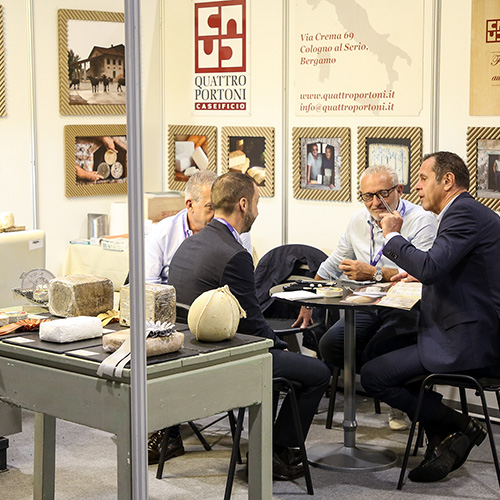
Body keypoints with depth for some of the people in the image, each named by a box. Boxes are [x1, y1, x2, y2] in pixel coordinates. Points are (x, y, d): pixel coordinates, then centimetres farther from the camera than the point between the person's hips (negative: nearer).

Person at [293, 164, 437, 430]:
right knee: (330, 345, -21)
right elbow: (331, 266, 28)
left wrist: (374, 273, -24)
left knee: (375, 353, -35)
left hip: (406, 308, -6)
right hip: (368, 308, 6)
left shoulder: (421, 221, -7)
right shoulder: (359, 221, 15)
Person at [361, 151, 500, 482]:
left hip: (467, 343, -11)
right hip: (472, 334, 11)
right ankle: (441, 443, 19)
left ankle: (462, 427, -2)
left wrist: (393, 235, -13)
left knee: (373, 376, -10)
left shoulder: (464, 213, -15)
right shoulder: (470, 212, 17)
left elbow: (430, 266, -28)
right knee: (381, 349, 25)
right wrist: (423, 274, 21)